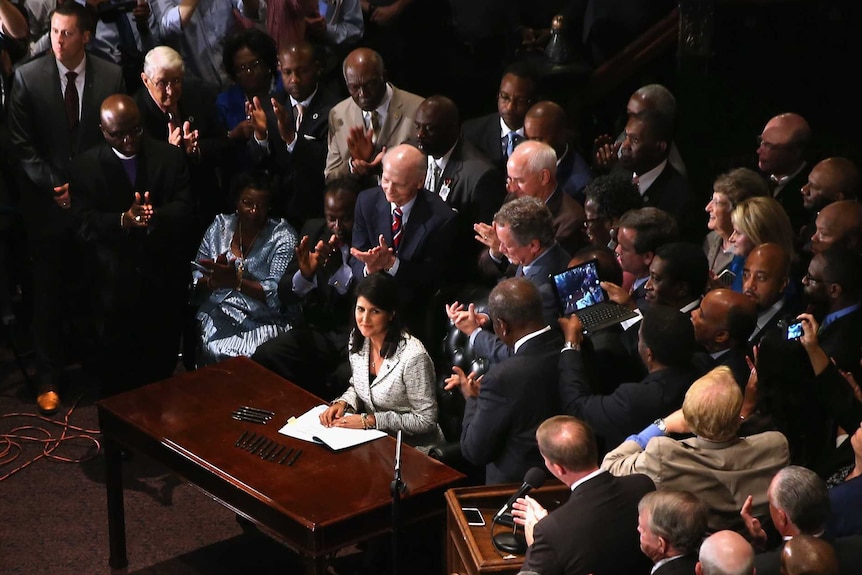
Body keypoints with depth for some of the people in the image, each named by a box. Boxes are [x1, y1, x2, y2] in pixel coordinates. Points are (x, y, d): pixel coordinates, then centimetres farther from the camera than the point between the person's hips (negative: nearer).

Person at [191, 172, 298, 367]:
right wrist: (215, 280, -14)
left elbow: (277, 294, -10)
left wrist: (236, 280, -23)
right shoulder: (220, 226, 10)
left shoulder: (283, 235, -1)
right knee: (215, 350, -27)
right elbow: (197, 282, 8)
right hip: (219, 313, 3)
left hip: (265, 319, -2)